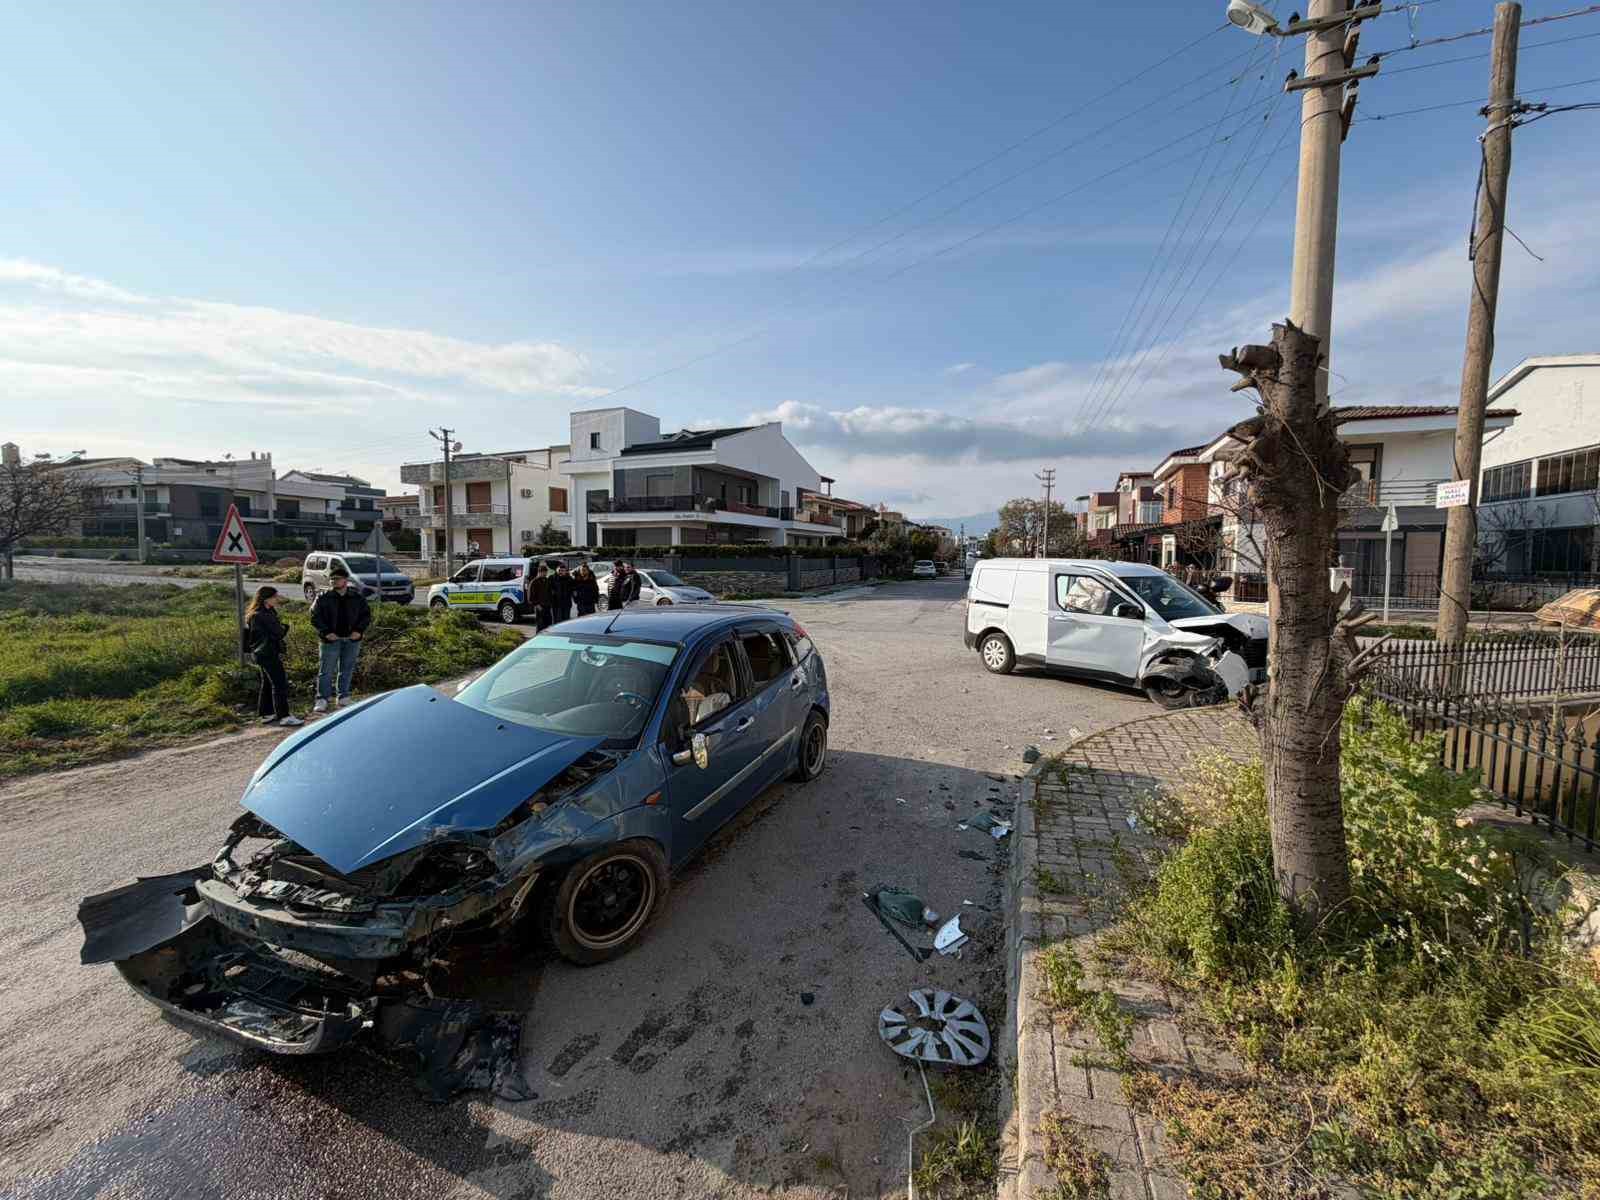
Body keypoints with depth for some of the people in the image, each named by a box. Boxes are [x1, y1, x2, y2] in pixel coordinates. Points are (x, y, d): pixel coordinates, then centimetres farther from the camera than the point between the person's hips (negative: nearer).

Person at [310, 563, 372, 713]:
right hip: (331, 639, -2)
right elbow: (315, 618, -2)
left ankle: (343, 697, 23)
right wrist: (326, 632, -13)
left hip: (352, 639, 2)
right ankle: (322, 699, 6)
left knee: (346, 670, 11)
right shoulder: (324, 598, -2)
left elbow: (366, 615, 9)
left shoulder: (358, 598, 3)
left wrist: (359, 630, -5)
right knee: (326, 670, -1)